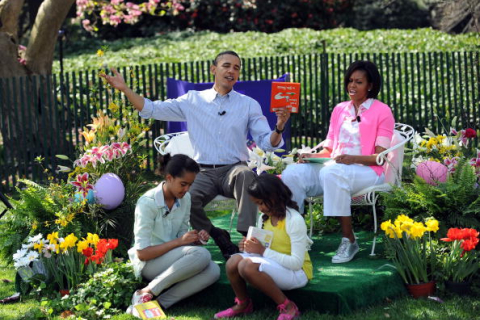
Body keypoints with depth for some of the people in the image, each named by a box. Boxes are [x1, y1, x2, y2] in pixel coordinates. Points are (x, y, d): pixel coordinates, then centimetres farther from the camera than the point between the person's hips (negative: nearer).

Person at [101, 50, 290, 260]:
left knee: (245, 173, -37)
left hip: (233, 170, -1)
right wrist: (124, 89, -1)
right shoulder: (193, 100, 12)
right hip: (203, 173, 1)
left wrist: (279, 128, -18)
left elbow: (267, 143, 3)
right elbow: (152, 109, 9)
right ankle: (219, 238, -7)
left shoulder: (248, 105, 10)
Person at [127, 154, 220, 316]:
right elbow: (142, 253, -18)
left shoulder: (185, 198, 2)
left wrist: (196, 238, -10)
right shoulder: (148, 203, -17)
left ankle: (161, 303, -27)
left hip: (173, 258, 7)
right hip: (148, 262, -6)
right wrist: (178, 241, -22)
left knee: (213, 271, -23)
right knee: (201, 255, -31)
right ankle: (147, 293, -24)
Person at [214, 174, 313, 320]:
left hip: (297, 272, -7)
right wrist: (249, 247, -11)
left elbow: (296, 262, -23)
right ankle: (243, 304, 9)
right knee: (234, 261, -17)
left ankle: (287, 307, -18)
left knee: (247, 265, -30)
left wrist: (263, 251, -25)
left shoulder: (294, 220, -17)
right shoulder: (264, 218, 6)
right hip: (272, 266, 7)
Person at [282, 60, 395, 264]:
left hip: (367, 171, -5)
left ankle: (349, 241, -30)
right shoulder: (339, 110, 22)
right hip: (335, 167, 6)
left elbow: (380, 157, -6)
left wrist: (353, 159, -23)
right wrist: (313, 156, -3)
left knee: (331, 173, -39)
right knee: (293, 172, -22)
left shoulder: (382, 112, 3)